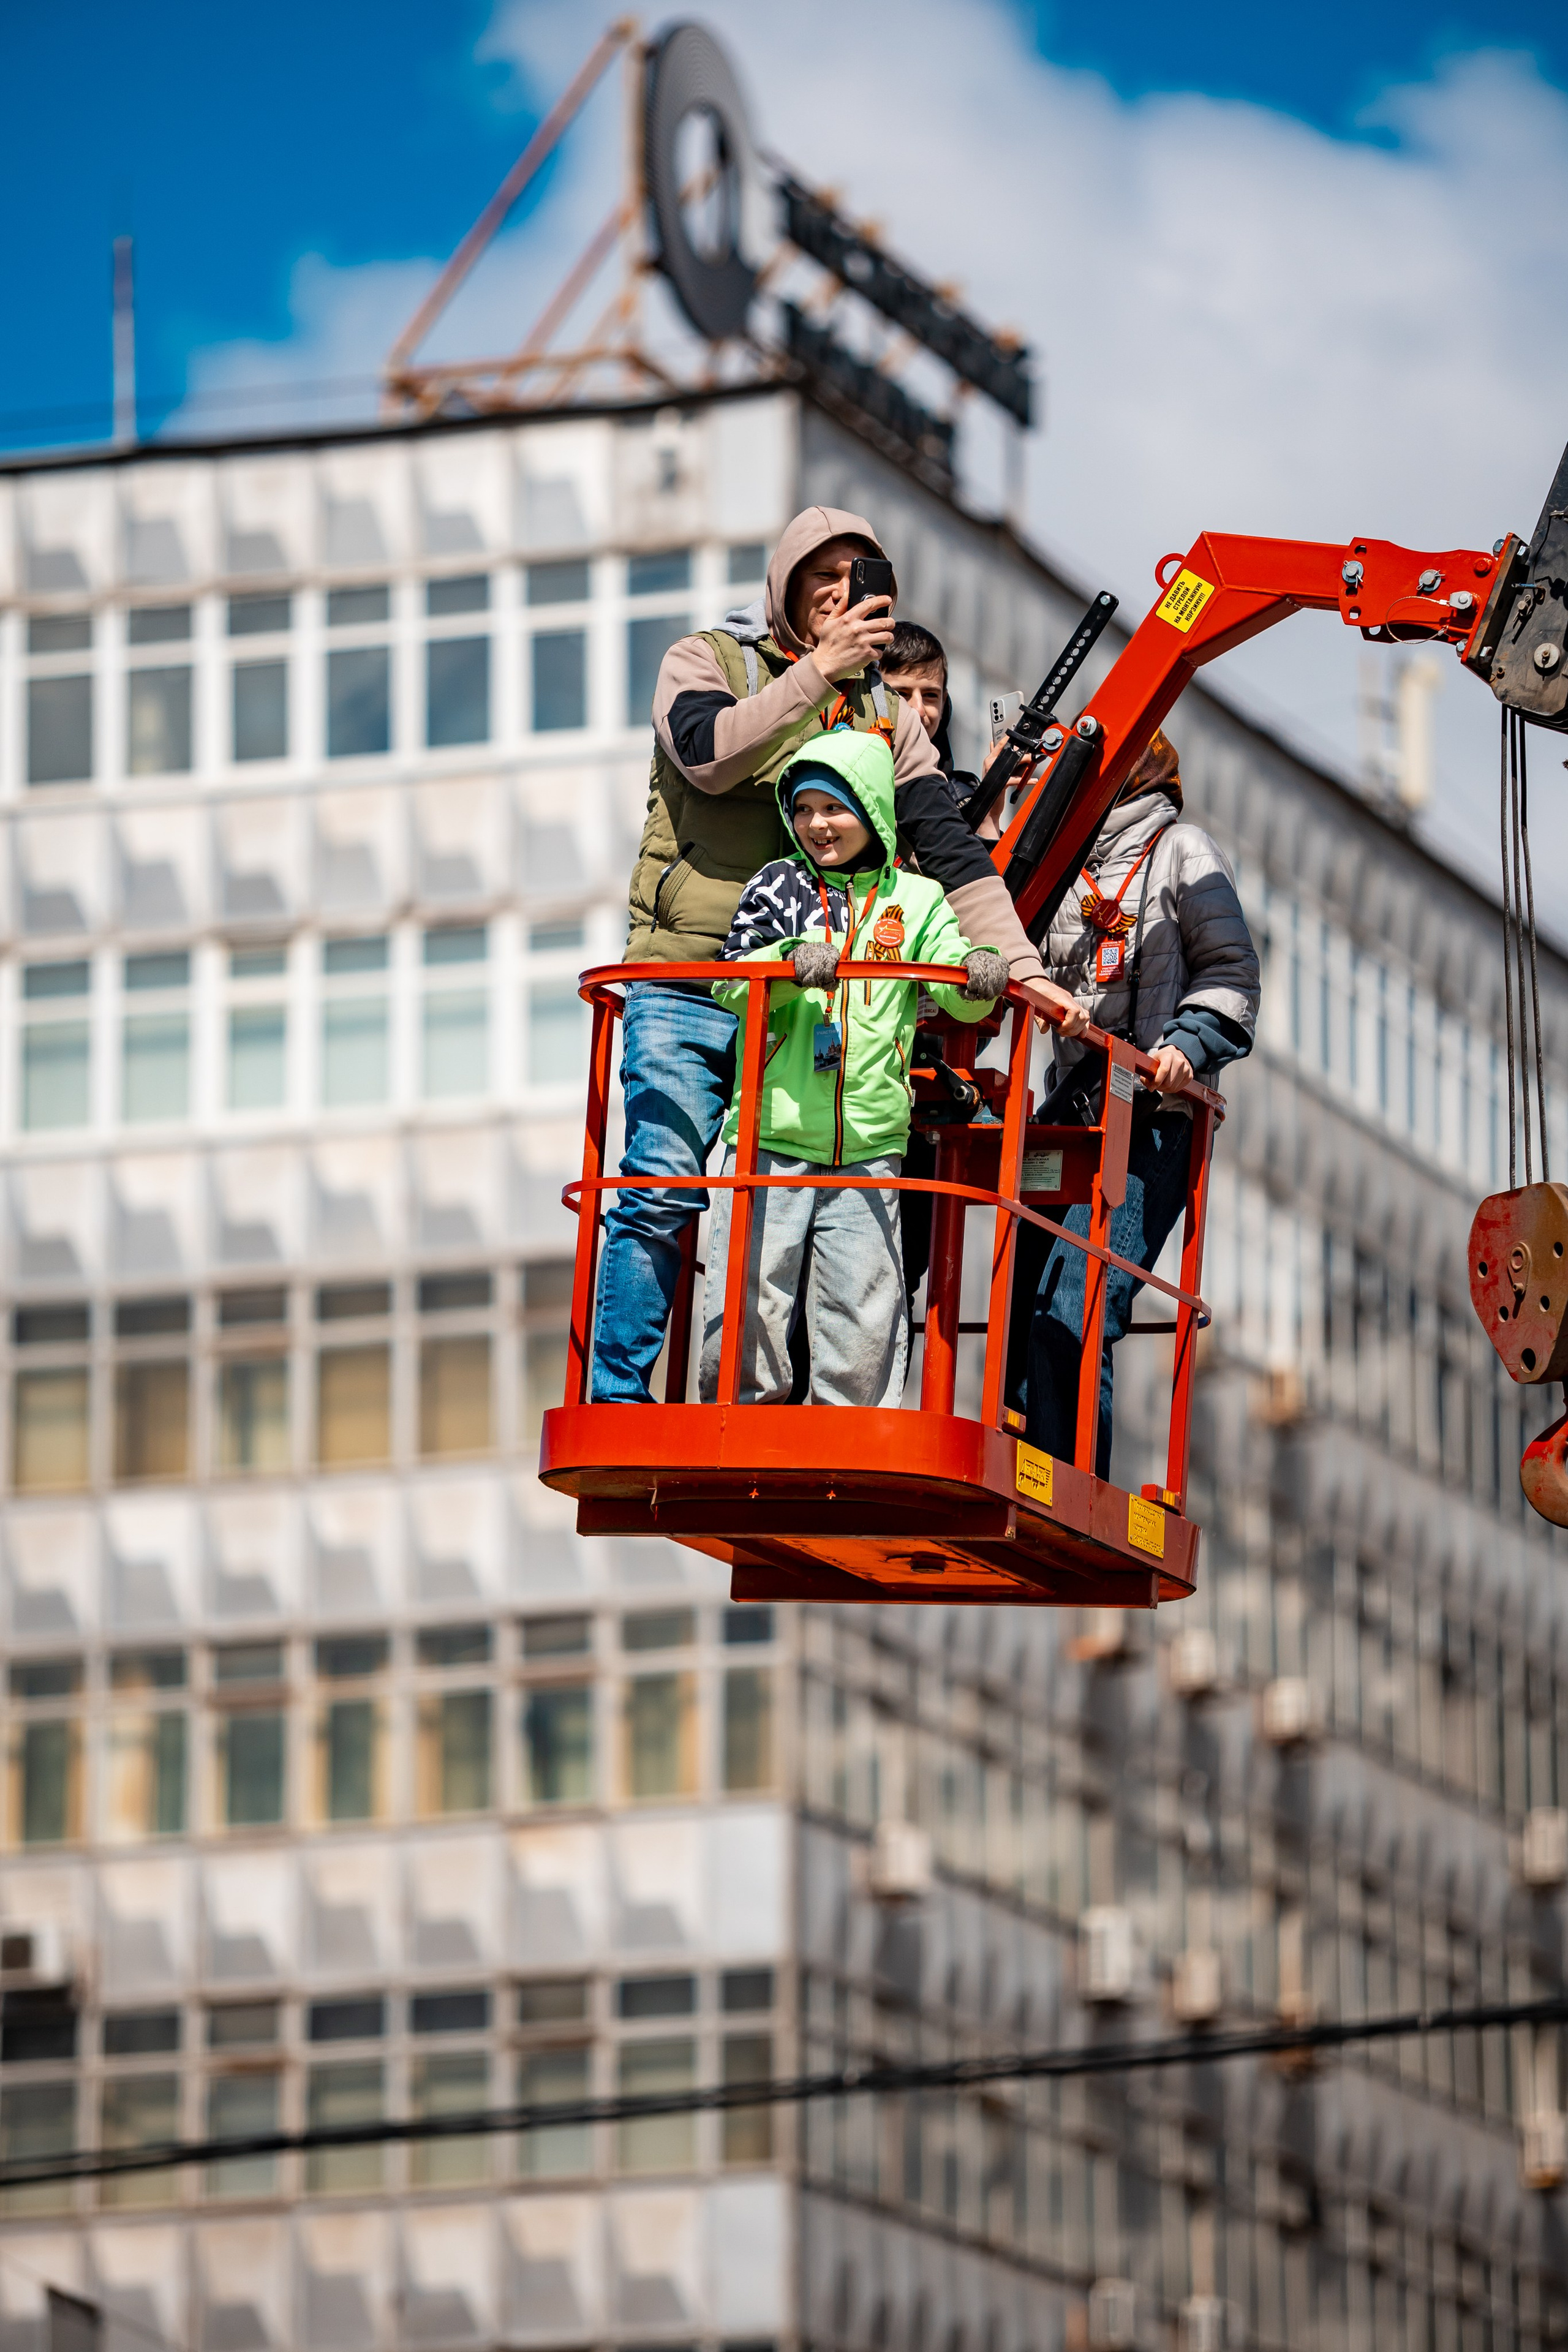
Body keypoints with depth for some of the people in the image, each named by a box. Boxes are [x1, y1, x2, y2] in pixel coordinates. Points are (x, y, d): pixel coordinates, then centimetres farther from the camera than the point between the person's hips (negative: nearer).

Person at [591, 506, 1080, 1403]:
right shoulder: (705, 660, 8)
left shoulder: (884, 713, 15)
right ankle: (615, 1397, -5)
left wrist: (1020, 964, -5)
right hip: (687, 981, -3)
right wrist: (817, 670, -16)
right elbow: (706, 754, -14)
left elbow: (949, 845, 7)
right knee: (663, 1190, -10)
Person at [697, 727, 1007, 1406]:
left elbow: (954, 986, 1)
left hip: (869, 1144, 1)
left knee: (866, 1324, 1)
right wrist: (791, 962, -23)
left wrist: (979, 973, -22)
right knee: (746, 1313, -3)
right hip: (770, 1139, -1)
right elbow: (731, 980, -3)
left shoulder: (914, 900, 11)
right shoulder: (779, 885, 9)